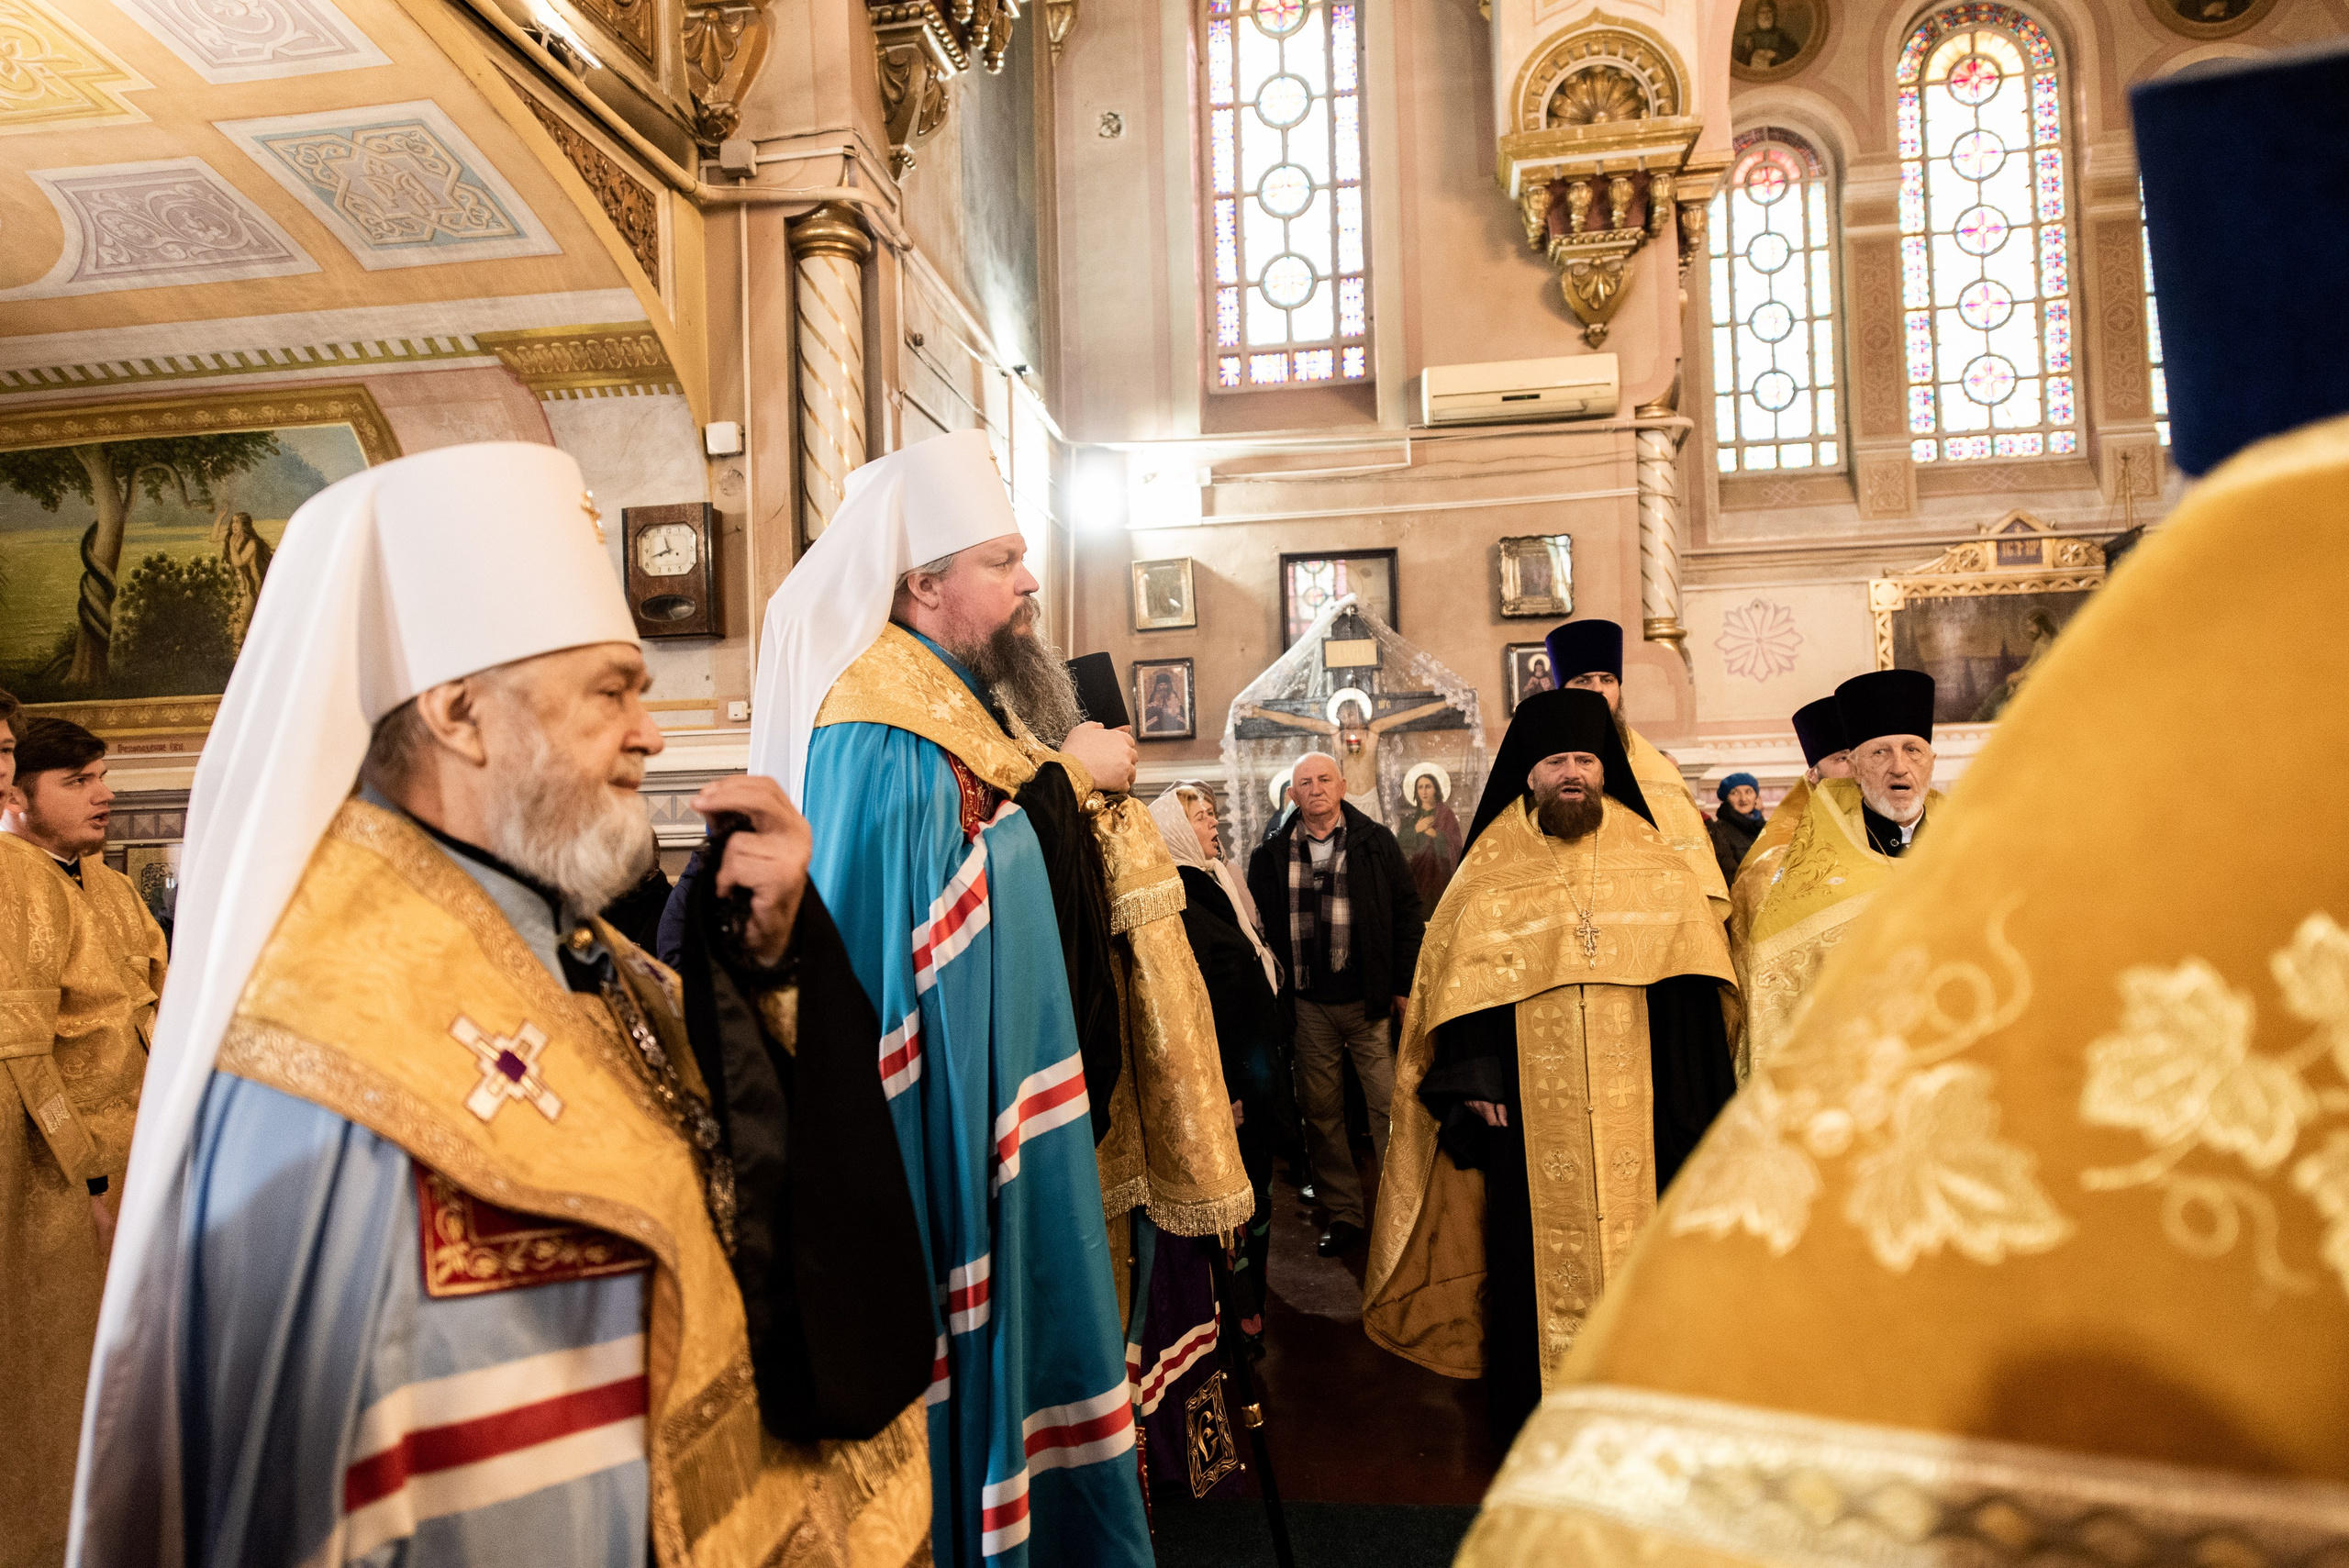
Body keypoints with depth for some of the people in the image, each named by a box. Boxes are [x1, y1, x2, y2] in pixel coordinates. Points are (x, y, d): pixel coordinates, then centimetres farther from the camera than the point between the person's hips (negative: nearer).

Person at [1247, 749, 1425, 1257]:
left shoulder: (1376, 843, 2)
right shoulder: (1272, 855, 6)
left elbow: (1407, 912, 2)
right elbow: (1261, 926, 7)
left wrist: (1403, 985, -4)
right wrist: (1278, 994, 1)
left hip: (1371, 1002, -2)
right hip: (1309, 1005, 2)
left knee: (1389, 1105, 1)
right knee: (1321, 1112, 8)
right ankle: (1343, 1213, 21)